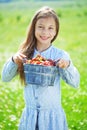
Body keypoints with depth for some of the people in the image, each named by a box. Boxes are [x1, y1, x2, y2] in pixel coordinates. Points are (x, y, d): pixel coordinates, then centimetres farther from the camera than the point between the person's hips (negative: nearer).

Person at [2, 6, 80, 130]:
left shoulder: (60, 55, -8)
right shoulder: (25, 53, -2)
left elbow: (75, 83, -9)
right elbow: (5, 78, 0)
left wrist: (68, 65, -27)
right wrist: (13, 60, -18)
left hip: (53, 114, -2)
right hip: (30, 114, 2)